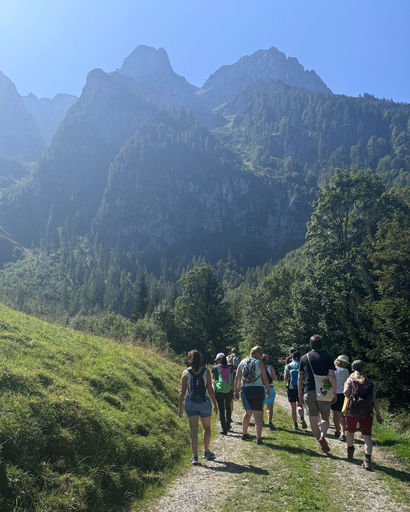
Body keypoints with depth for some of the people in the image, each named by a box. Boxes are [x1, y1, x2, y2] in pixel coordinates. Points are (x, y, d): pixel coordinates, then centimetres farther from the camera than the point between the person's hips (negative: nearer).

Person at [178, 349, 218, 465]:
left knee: (193, 430, 4)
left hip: (190, 403, 0)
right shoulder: (206, 372, -4)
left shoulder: (185, 373, -3)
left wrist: (180, 407, 3)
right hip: (204, 402, 0)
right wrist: (215, 404, 3)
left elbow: (182, 392, -3)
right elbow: (210, 390, -4)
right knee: (207, 428, 19)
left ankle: (195, 456, -2)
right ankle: (206, 451, 31)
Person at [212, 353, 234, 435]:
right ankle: (228, 425, 29)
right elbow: (232, 379, 9)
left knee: (221, 409, 1)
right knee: (228, 407, 21)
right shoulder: (230, 367, 8)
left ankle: (224, 428, -2)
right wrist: (233, 390, 13)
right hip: (229, 389, 3)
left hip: (219, 389, -3)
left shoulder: (215, 368, 2)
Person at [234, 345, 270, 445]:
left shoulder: (242, 362, 8)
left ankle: (244, 434, 30)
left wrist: (236, 390, 12)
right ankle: (258, 438, -3)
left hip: (245, 389, 4)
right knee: (258, 414, 1)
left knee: (248, 412, 20)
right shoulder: (260, 363, -3)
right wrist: (268, 390, 9)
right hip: (258, 389, -4)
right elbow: (265, 378, -4)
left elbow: (237, 377, 6)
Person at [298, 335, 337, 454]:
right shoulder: (327, 357, 1)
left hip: (309, 392, 1)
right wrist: (334, 393, 0)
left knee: (313, 421, 10)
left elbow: (300, 378, 7)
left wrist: (300, 395, 13)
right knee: (325, 418, 11)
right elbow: (332, 376, -7)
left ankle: (321, 444, 15)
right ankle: (322, 436, -14)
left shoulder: (304, 358, 8)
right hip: (324, 393, -1)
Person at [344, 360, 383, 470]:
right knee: (367, 436, -2)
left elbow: (346, 393, -7)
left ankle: (350, 452, 38)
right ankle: (367, 459, -18)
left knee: (350, 432, 20)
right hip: (367, 411, 1)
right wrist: (378, 414, 12)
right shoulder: (370, 382, 13)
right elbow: (374, 399, 8)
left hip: (352, 410, 0)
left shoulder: (350, 380, 7)